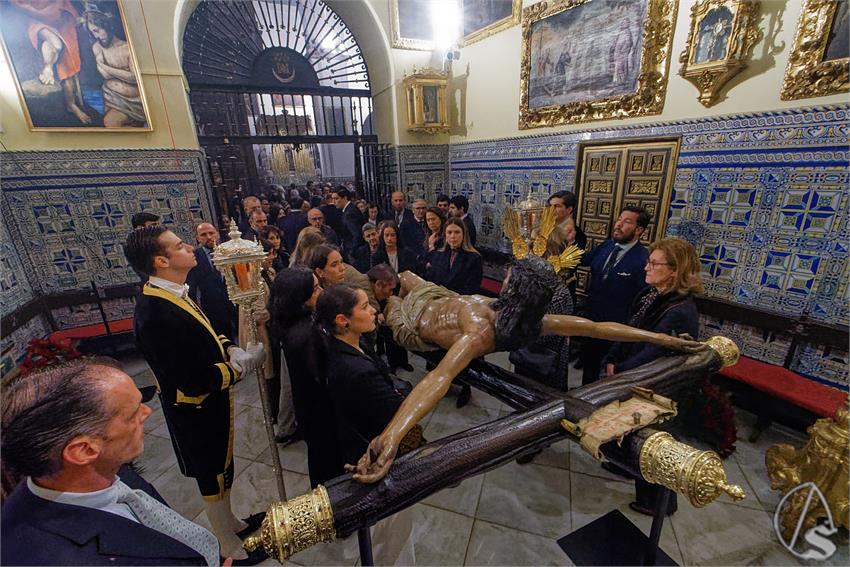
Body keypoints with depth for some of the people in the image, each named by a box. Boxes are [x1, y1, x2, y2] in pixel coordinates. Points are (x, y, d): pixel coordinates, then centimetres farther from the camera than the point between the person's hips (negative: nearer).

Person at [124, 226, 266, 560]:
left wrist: (230, 350, -8)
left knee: (220, 469, 27)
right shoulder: (155, 315, -32)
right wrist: (245, 363, -20)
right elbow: (194, 382, -31)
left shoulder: (172, 293, -3)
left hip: (211, 403, 8)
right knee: (213, 476, 15)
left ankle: (229, 522, 52)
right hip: (196, 412, -8)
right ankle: (230, 547, 40)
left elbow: (203, 335, 11)